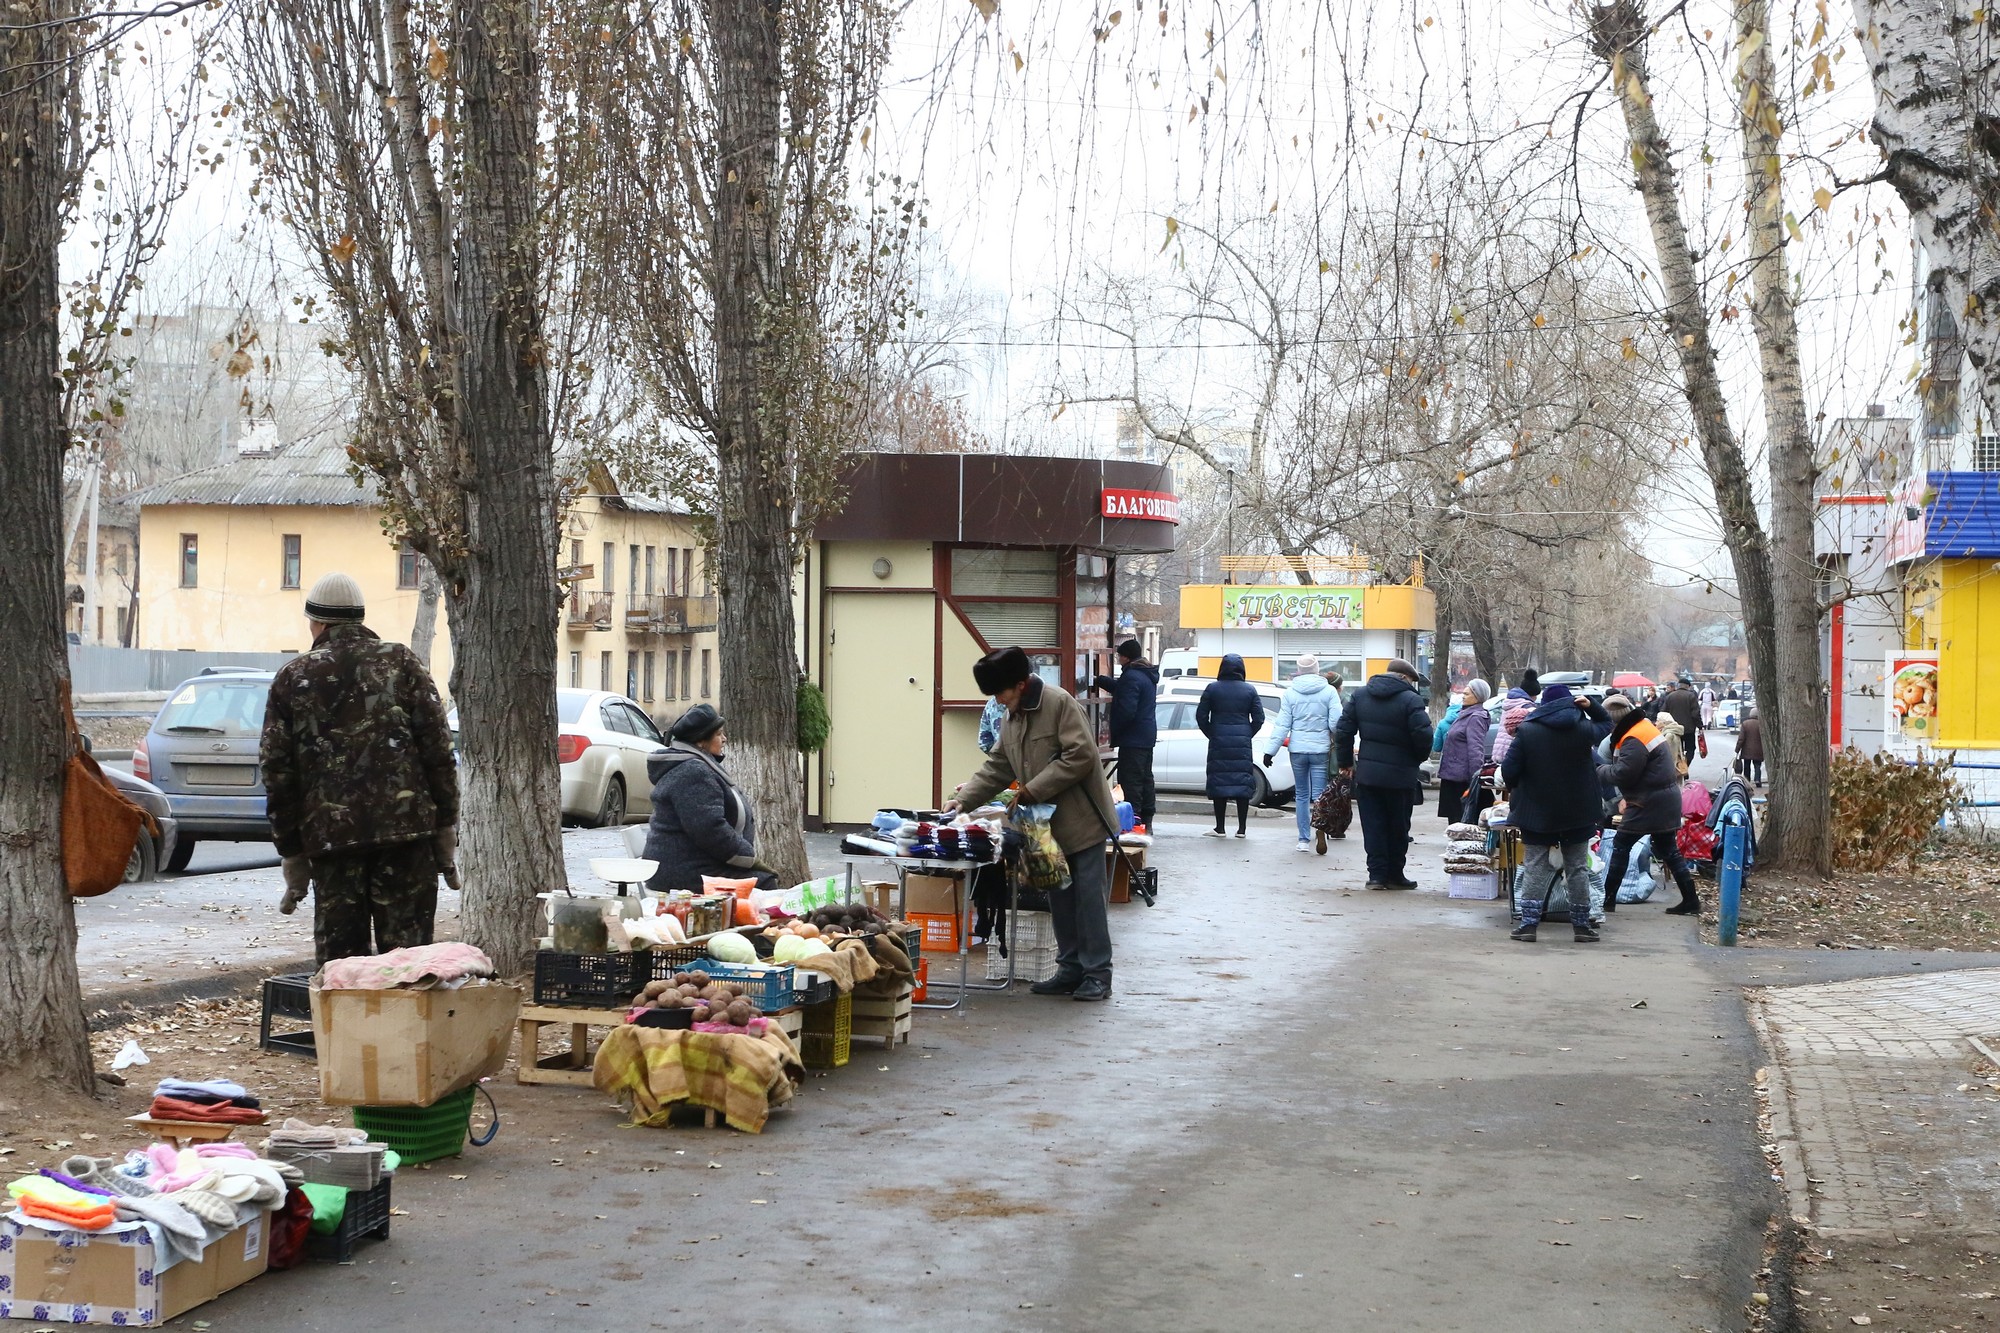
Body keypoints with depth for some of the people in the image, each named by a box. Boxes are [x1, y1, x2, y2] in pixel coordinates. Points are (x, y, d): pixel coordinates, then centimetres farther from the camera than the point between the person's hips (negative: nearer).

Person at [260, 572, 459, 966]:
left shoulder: (291, 679, 9)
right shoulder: (401, 663, 7)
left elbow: (277, 772, 8)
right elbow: (438, 751, 1)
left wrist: (291, 853, 12)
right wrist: (445, 829, 5)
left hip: (329, 835, 1)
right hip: (406, 828, -1)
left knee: (339, 958, 7)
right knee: (405, 953, 2)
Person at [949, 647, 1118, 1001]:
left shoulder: (1060, 704, -15)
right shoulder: (1012, 718, 11)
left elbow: (1080, 756, -22)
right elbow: (997, 769, 17)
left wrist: (1033, 790, -20)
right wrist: (964, 799, 5)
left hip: (1080, 819, -8)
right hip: (1047, 825, 8)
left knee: (1089, 898, -3)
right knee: (1059, 899, 11)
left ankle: (1097, 974, 1)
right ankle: (1070, 969, 19)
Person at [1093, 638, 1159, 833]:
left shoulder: (1131, 677, -18)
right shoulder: (1148, 675, 14)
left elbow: (1126, 710, -23)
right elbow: (1119, 687, 31)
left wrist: (1114, 731, -11)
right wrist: (1099, 680, 34)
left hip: (1133, 738, -11)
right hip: (1148, 735, 11)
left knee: (1130, 780, -10)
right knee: (1145, 778, 14)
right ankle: (1146, 822, 20)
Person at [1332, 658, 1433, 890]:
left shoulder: (1359, 695, 6)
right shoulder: (1411, 700, -12)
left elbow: (1343, 731, 6)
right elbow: (1423, 736, -17)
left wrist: (1345, 762, 14)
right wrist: (1418, 759, 3)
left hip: (1367, 775, 4)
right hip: (1400, 775, -4)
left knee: (1373, 825, 7)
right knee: (1398, 827, 9)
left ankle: (1377, 874, 4)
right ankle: (1395, 875, 14)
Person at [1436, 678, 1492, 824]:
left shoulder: (1475, 718, -12)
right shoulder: (1466, 715, 18)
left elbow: (1476, 750, -21)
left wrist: (1475, 780, -27)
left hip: (1461, 779, -10)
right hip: (1452, 777, 10)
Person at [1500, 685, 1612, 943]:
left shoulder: (1527, 731, -9)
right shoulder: (1584, 729, -5)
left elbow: (1508, 771, -11)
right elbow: (1605, 724, 18)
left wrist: (1514, 790, 9)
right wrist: (1590, 705, 4)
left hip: (1537, 811, -1)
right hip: (1577, 812, 1)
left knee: (1535, 867, 5)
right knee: (1578, 867, 10)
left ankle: (1528, 924, 0)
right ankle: (1582, 926, 12)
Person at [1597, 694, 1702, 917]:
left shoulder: (1634, 739, -20)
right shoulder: (1644, 727, 14)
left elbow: (1623, 773, -22)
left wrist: (1599, 770, -4)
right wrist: (1625, 797, 12)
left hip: (1649, 804, -10)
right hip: (1664, 801, 10)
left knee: (1621, 846, 0)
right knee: (1668, 850, 12)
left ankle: (1608, 899, 4)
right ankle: (1691, 901, 11)